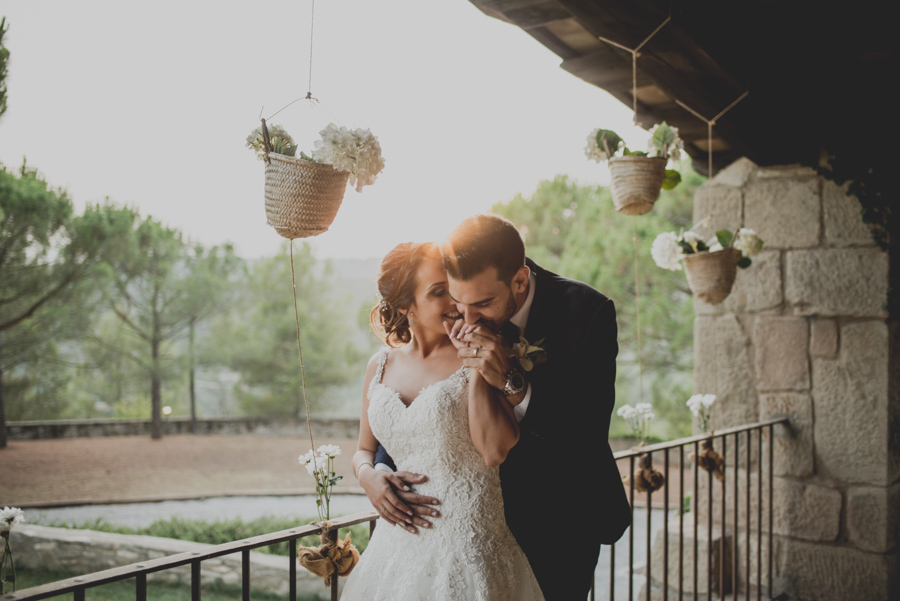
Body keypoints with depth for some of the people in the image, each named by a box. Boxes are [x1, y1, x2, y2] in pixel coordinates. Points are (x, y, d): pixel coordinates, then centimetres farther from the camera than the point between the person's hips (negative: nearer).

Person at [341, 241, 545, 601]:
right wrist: (369, 477, -5)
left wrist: (476, 366, -17)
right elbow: (364, 450, 17)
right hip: (397, 541, 4)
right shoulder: (381, 365, 6)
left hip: (467, 541, -4)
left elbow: (494, 451, -18)